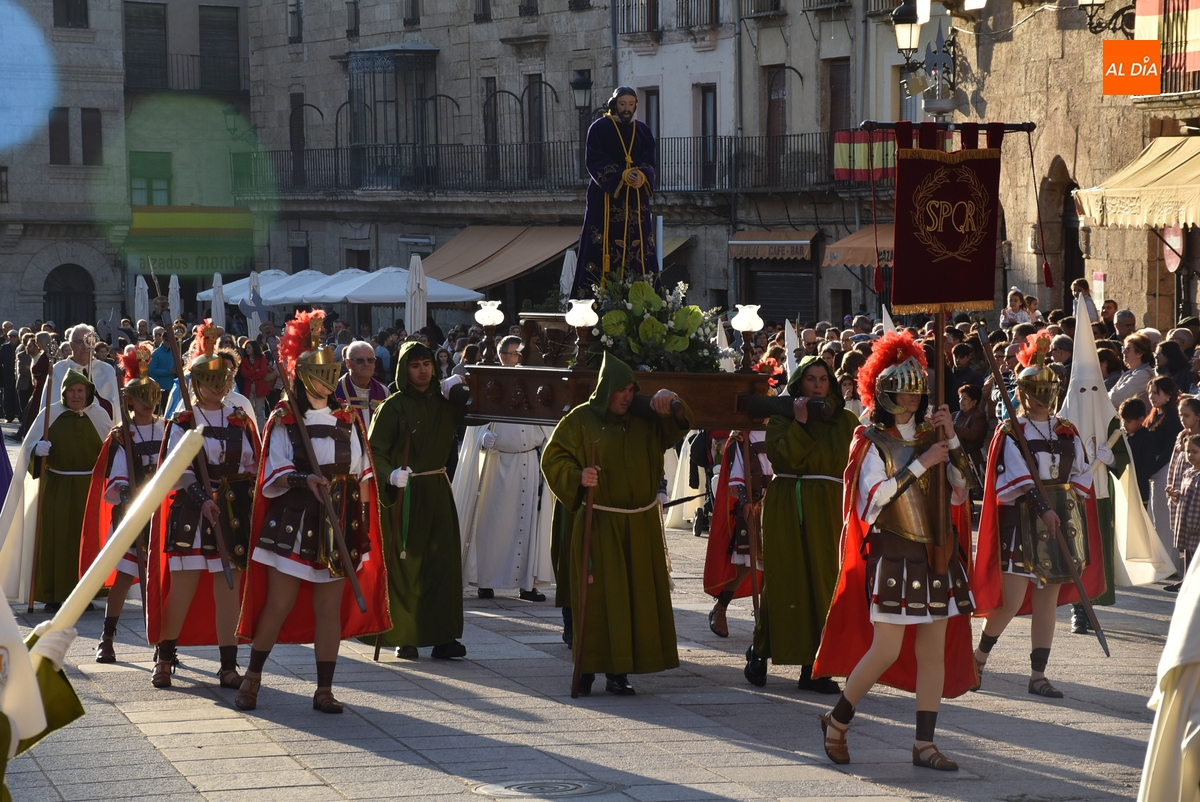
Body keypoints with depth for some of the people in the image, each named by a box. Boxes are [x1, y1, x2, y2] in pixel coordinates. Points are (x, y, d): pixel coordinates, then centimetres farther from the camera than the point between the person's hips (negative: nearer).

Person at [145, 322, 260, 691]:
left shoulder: (242, 421, 10)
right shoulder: (182, 422, 1)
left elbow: (254, 466, 13)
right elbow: (179, 470, -8)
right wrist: (204, 499, -20)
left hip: (233, 511, 2)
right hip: (190, 510, -2)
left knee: (228, 585, 1)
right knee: (184, 585, -3)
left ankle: (228, 665, 4)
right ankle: (165, 658, 11)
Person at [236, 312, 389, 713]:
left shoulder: (348, 420, 11)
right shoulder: (283, 421, 1)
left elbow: (361, 475, 11)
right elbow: (275, 473, -5)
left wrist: (361, 522, 4)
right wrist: (304, 479, -23)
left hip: (337, 526, 3)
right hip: (293, 524, -3)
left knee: (330, 608, 3)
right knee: (279, 604, -3)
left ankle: (324, 690, 8)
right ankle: (252, 677, 13)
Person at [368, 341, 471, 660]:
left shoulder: (444, 401, 7)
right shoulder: (394, 406, -6)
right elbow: (375, 451, -11)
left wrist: (459, 385, -8)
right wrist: (391, 474, -30)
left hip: (437, 490, 4)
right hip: (404, 493, -4)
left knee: (443, 562, -1)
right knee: (405, 564, -2)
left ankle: (443, 637, 1)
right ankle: (404, 638, 4)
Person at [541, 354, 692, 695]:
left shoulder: (644, 420, 9)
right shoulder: (581, 420, -2)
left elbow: (679, 426, 3)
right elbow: (552, 459, -1)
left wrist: (671, 402, -19)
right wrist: (577, 476, -21)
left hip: (640, 526, 4)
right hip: (599, 524, -4)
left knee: (634, 598, 2)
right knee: (597, 597, -6)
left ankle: (618, 672, 6)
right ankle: (587, 670, 0)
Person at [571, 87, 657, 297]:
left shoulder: (643, 131, 12)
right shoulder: (599, 128, 0)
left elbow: (650, 163, 6)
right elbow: (595, 162, -8)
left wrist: (641, 175, -18)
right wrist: (623, 176, -21)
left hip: (636, 200, 4)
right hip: (606, 198, -4)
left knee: (638, 249, 0)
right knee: (603, 247, -8)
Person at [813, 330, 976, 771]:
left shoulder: (930, 435, 11)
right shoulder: (872, 441, -3)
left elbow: (961, 488, 6)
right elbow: (871, 498, -15)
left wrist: (951, 440, -4)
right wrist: (920, 465, -17)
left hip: (937, 556, 5)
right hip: (893, 555, -5)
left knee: (934, 651, 3)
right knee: (887, 650, -8)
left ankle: (924, 744, 7)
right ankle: (837, 720, 12)